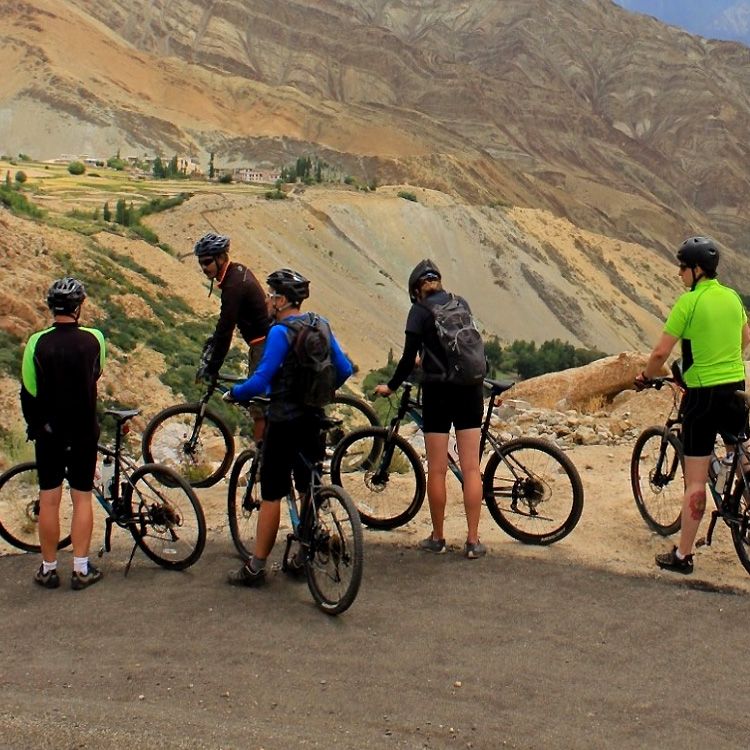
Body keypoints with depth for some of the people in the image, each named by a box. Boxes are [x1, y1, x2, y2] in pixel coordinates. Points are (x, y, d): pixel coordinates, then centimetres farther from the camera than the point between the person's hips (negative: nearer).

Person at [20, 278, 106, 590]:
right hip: (85, 431, 1)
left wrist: (34, 425, 13)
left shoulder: (38, 343, -12)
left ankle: (48, 569, 14)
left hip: (49, 432, 0)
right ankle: (81, 569, 8)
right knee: (82, 498, 8)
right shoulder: (94, 339, -9)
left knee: (49, 499, 7)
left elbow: (28, 393, -4)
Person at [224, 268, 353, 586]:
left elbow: (260, 382, -20)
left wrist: (233, 393, -3)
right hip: (313, 418, 7)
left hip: (284, 420, -7)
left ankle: (256, 567, 6)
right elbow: (344, 369, 10)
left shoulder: (280, 332, -16)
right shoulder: (320, 326, 5)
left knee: (271, 495, 0)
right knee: (309, 490, 14)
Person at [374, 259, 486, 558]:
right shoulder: (461, 304, 10)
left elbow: (409, 357, -6)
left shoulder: (420, 310, -4)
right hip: (469, 388, 4)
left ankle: (437, 538, 14)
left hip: (438, 390, -4)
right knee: (471, 468, 3)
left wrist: (390, 386, 9)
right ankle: (473, 540, 3)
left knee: (437, 469, 5)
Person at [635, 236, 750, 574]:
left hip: (703, 394, -6)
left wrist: (646, 377, 5)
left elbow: (661, 352, -14)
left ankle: (683, 555, 3)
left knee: (695, 481, -2)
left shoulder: (688, 301, -13)